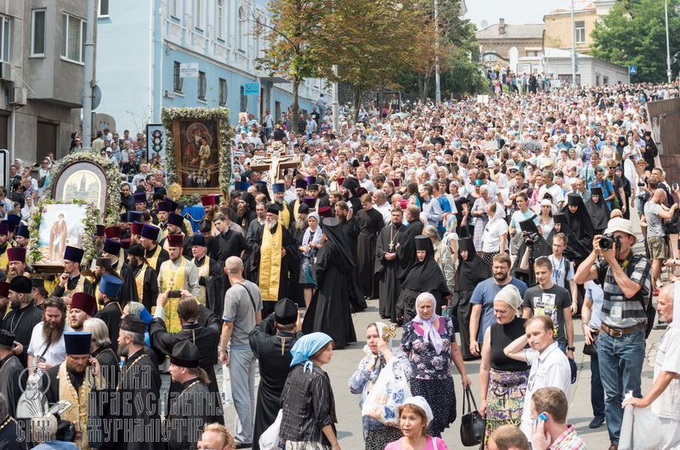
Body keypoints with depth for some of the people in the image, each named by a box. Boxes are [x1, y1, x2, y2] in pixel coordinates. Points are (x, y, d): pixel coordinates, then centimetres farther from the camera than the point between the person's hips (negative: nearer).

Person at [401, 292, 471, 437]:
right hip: (421, 383, -2)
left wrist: (464, 374, 11)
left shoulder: (446, 323, 6)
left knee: (443, 419, 5)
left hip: (444, 381, 2)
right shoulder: (410, 328, 1)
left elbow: (455, 350, 11)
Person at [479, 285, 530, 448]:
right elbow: (485, 369, 8)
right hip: (497, 390, 3)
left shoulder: (527, 327, -7)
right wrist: (483, 399, 9)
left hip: (522, 389, -3)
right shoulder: (491, 331, 1)